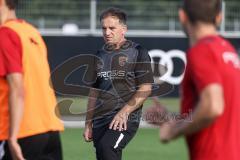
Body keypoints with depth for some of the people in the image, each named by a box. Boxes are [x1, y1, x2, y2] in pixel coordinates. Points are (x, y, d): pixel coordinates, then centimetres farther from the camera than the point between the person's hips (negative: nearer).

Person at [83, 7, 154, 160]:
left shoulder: (138, 53, -1)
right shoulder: (100, 56, 17)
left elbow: (145, 89, -7)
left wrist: (123, 112, -17)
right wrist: (88, 123, 16)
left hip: (127, 119, -6)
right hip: (100, 120, 6)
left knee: (106, 147, -29)